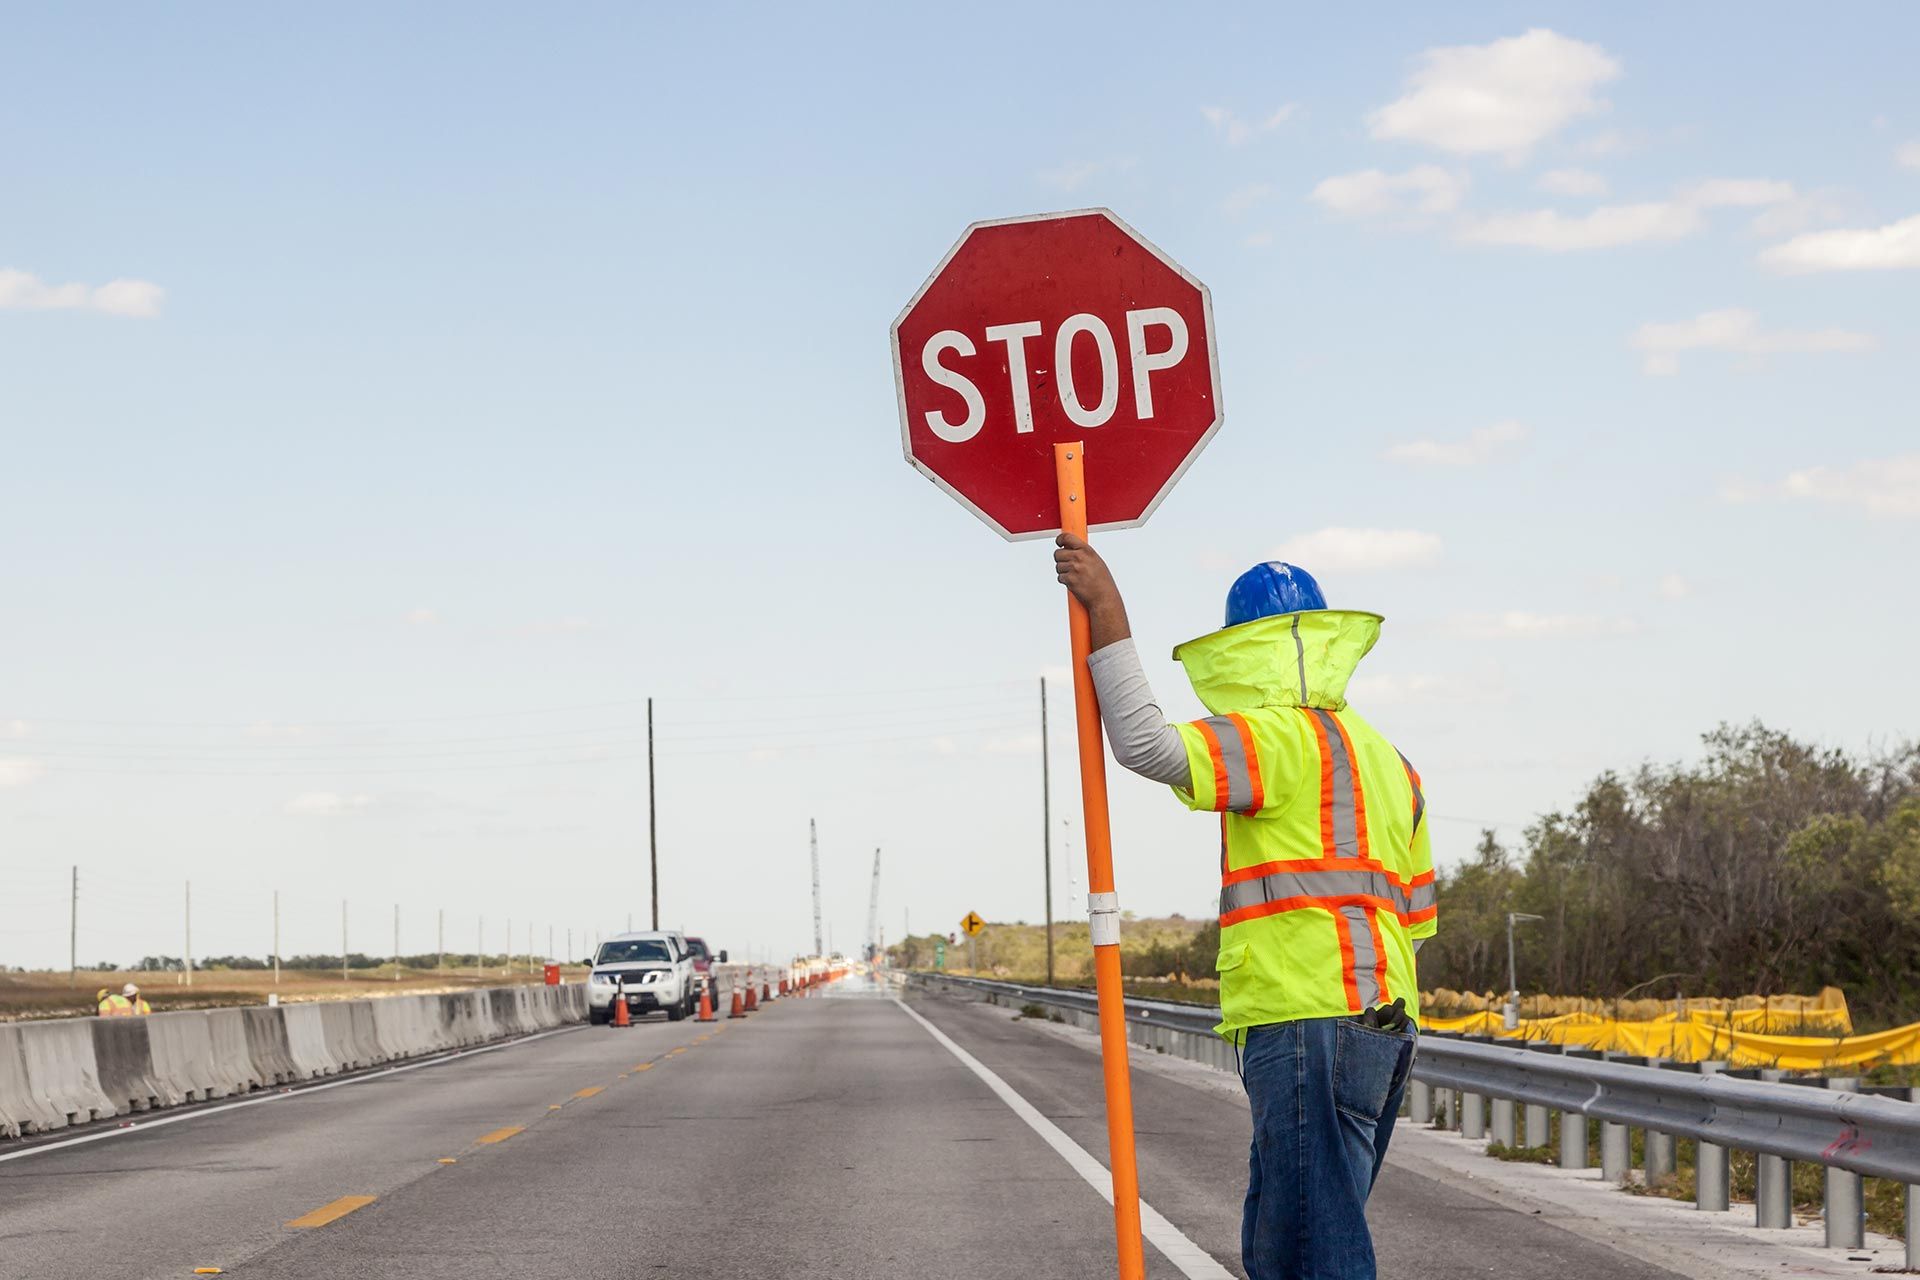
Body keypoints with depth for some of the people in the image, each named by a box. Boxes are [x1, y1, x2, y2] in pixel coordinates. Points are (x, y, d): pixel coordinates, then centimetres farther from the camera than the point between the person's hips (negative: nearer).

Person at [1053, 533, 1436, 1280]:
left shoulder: (1282, 737, -7)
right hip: (1382, 1023, 10)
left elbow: (1146, 745, -18)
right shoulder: (1386, 760, 23)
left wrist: (1107, 613, -12)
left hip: (1309, 1020, -10)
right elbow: (1418, 912, 25)